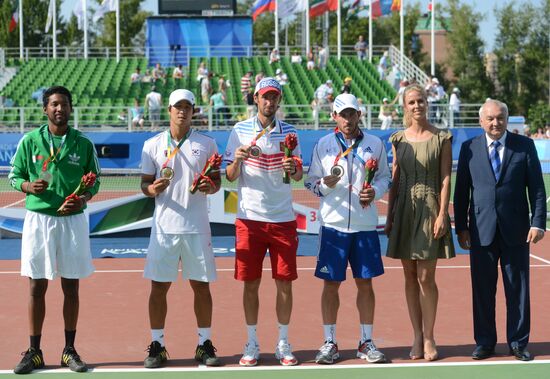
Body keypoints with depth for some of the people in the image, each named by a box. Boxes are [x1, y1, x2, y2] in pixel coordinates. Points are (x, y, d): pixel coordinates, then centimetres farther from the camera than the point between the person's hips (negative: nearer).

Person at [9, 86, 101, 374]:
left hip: (73, 220, 1)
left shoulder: (83, 143, 3)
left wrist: (83, 198, -12)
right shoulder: (30, 141, 1)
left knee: (71, 287, 6)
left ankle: (69, 350, 16)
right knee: (37, 287, 3)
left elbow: (94, 181, 8)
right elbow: (14, 176, 6)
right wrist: (28, 186, -15)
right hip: (38, 218, 0)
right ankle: (34, 352, 12)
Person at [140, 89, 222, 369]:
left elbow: (217, 179, 9)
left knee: (201, 285, 4)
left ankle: (204, 344, 15)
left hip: (196, 227, 0)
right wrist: (153, 189, -14)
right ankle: (157, 345, 12)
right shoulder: (152, 145, 6)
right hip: (164, 227, 0)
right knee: (159, 286, 2)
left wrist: (210, 186, -13)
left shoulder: (206, 144, 6)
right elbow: (144, 183, 7)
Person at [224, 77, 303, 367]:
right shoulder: (240, 131, 2)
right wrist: (237, 160, -18)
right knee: (250, 283, 4)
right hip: (250, 218, -1)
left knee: (284, 283, 3)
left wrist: (292, 169, -14)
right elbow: (230, 176, 2)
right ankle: (252, 344, 15)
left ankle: (283, 344, 15)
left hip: (283, 218, 1)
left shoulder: (289, 132, 5)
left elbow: (299, 174, 8)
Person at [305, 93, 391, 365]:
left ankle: (366, 342, 16)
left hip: (365, 224, 1)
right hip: (333, 223, -1)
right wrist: (324, 185, -15)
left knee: (365, 282, 6)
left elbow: (385, 177, 11)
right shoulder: (323, 145, 4)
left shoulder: (375, 144, 6)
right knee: (331, 283, 2)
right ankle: (329, 343, 12)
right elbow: (310, 181, 6)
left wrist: (375, 191, -9)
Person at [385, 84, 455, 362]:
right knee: (410, 277, 6)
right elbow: (394, 180, 11)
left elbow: (446, 179, -4)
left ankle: (429, 338, 6)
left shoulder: (441, 139, -1)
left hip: (429, 210, -3)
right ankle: (417, 337, 14)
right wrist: (389, 217, 7)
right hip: (404, 210, 3)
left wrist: (442, 214, -12)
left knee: (426, 278, -5)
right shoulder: (398, 140, 9)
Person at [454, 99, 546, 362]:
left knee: (518, 288, 5)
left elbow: (537, 188, 1)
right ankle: (484, 343, 16)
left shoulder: (525, 146, 2)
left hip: (515, 231, -1)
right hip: (481, 230, 1)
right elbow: (461, 191, 6)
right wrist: (461, 227, 2)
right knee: (482, 289, 5)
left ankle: (518, 343, 15)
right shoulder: (469, 148, 5)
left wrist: (538, 223, -7)